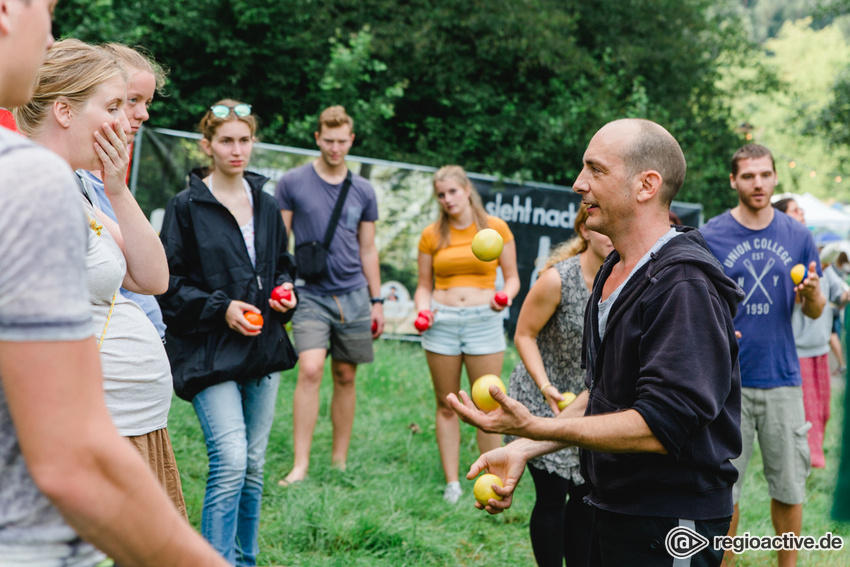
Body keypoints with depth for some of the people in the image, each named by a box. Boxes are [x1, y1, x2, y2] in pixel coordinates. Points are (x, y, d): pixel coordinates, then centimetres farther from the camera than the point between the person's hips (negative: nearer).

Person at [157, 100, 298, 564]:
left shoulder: (264, 204, 12)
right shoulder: (186, 206, -5)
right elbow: (168, 282, -6)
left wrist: (286, 290, 3)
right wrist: (221, 308, -16)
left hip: (263, 348, 6)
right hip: (209, 352, -6)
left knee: (254, 464, 11)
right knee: (230, 461, -16)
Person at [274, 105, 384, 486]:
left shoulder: (363, 191, 9)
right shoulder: (292, 183, 0)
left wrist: (376, 301, 14)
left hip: (353, 295, 3)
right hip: (310, 294, -3)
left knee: (346, 377, 8)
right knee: (310, 370, -18)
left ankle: (340, 460, 19)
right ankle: (300, 466, -15)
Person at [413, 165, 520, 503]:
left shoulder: (496, 228, 4)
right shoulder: (431, 235, 9)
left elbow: (512, 277, 7)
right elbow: (424, 286, 13)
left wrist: (504, 296, -14)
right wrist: (423, 309, -7)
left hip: (483, 322, -2)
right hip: (441, 322, 2)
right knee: (446, 406, 6)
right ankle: (452, 483, 13)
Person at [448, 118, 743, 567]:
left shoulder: (684, 285, -22)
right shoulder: (614, 271, 11)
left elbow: (658, 426, -28)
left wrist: (534, 428, -29)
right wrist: (523, 449, 4)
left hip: (669, 530, -9)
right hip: (611, 511, 9)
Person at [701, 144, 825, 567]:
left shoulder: (797, 235, 5)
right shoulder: (711, 237, -1)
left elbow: (814, 312, 8)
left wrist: (812, 292, -14)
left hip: (782, 378, 2)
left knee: (789, 488, 8)